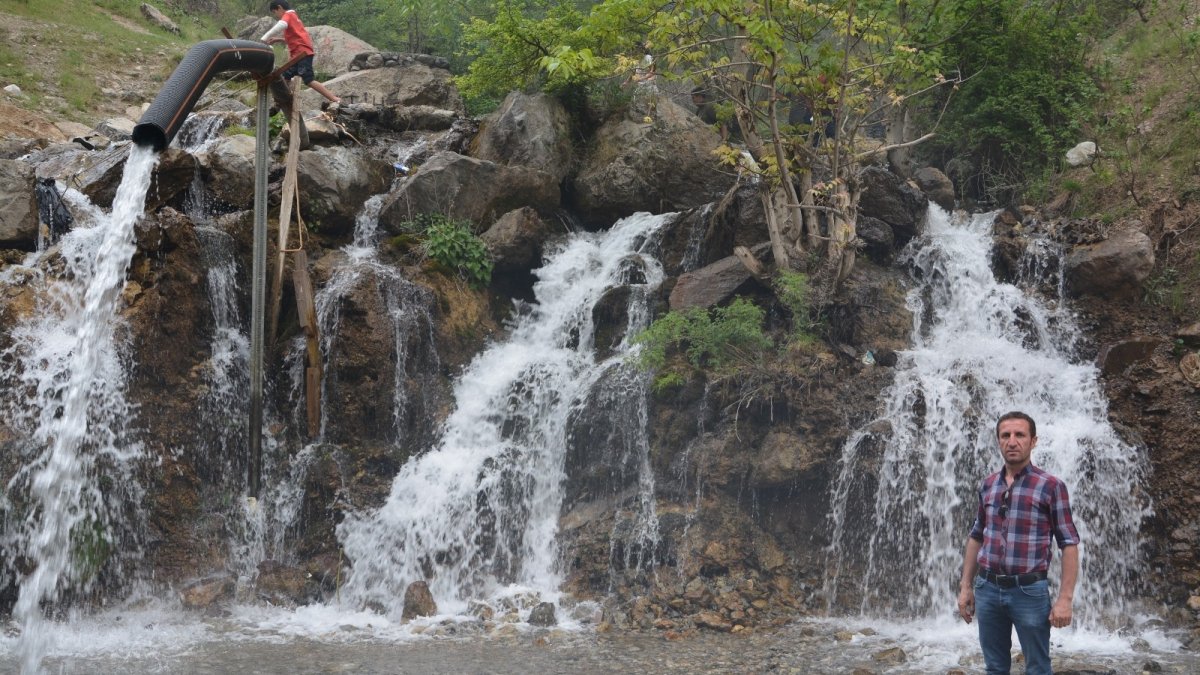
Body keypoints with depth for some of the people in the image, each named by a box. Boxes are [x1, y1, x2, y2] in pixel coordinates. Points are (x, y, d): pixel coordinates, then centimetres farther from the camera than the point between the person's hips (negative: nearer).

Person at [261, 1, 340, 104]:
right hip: (297, 54, 10)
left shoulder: (288, 15, -2)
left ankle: (335, 100, -17)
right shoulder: (293, 17, 26)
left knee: (309, 81, -15)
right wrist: (278, 40, 15)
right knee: (285, 77, 9)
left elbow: (280, 26, -25)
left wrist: (264, 38, -22)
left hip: (303, 53, -10)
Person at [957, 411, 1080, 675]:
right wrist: (966, 586, 11)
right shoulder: (987, 485, 8)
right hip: (987, 589, 5)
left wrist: (1065, 598, -15)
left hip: (1029, 591, -5)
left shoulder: (1051, 486, -7)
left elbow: (1069, 543, -9)